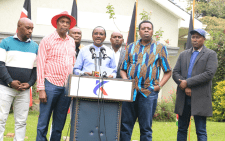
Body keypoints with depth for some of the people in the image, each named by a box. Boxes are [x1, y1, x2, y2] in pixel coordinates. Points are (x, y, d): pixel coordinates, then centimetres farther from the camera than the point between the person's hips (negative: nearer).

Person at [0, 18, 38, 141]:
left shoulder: (35, 46, 12)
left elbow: (36, 68, 12)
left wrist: (30, 83, -4)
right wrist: (10, 82, -15)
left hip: (24, 90, 3)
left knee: (21, 121, 3)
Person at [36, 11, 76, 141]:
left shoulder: (72, 42, 13)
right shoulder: (47, 40, -1)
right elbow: (40, 65, -4)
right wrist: (41, 89, -9)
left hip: (67, 86, 4)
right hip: (51, 85, -4)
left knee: (60, 122, 10)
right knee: (43, 121, -2)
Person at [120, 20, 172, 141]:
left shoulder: (160, 48, 10)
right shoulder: (131, 47, 16)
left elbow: (168, 71, 8)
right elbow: (123, 69, 16)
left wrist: (159, 85, -6)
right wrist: (126, 81, -3)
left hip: (149, 92, -2)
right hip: (130, 91, 2)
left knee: (146, 128, 2)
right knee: (125, 125, 2)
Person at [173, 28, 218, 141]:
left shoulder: (211, 54, 3)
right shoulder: (183, 54, 17)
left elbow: (209, 74, -11)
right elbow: (175, 73, 8)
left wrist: (187, 82, -13)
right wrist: (185, 87, -10)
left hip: (200, 98, -4)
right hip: (183, 97, 5)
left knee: (201, 132, -3)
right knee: (182, 129, 10)